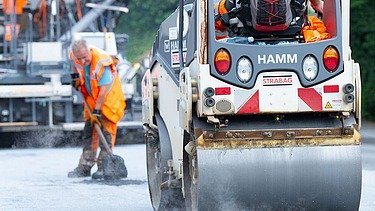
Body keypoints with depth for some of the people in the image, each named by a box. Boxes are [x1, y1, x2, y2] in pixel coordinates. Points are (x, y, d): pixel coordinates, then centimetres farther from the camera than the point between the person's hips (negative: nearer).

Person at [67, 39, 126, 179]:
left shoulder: (101, 62, -32)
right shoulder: (76, 56, -12)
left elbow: (103, 90, -30)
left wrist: (96, 111, -29)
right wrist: (75, 77, 6)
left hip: (108, 98, -7)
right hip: (91, 99, 7)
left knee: (106, 132, -12)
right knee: (88, 132, 6)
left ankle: (103, 168, -10)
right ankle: (85, 167, 9)